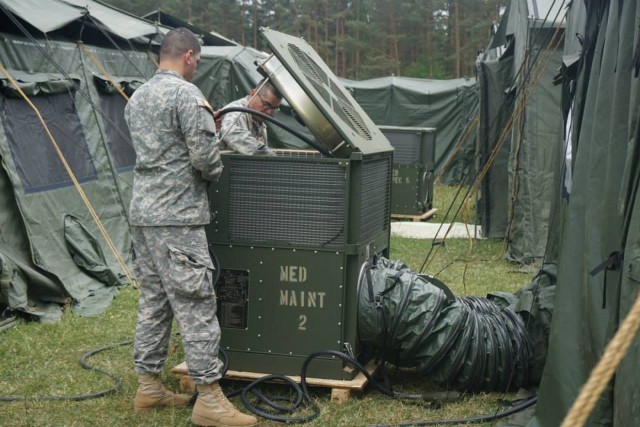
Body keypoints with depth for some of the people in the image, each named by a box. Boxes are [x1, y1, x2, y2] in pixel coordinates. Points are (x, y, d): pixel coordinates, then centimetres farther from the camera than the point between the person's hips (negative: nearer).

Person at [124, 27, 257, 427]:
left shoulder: (137, 97, 15)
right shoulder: (186, 94, -12)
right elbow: (206, 158, -17)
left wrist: (205, 119, 17)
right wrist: (216, 168, 6)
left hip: (142, 213, 9)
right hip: (176, 217, -9)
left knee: (153, 301, 14)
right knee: (196, 305, -5)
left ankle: (149, 387, 20)